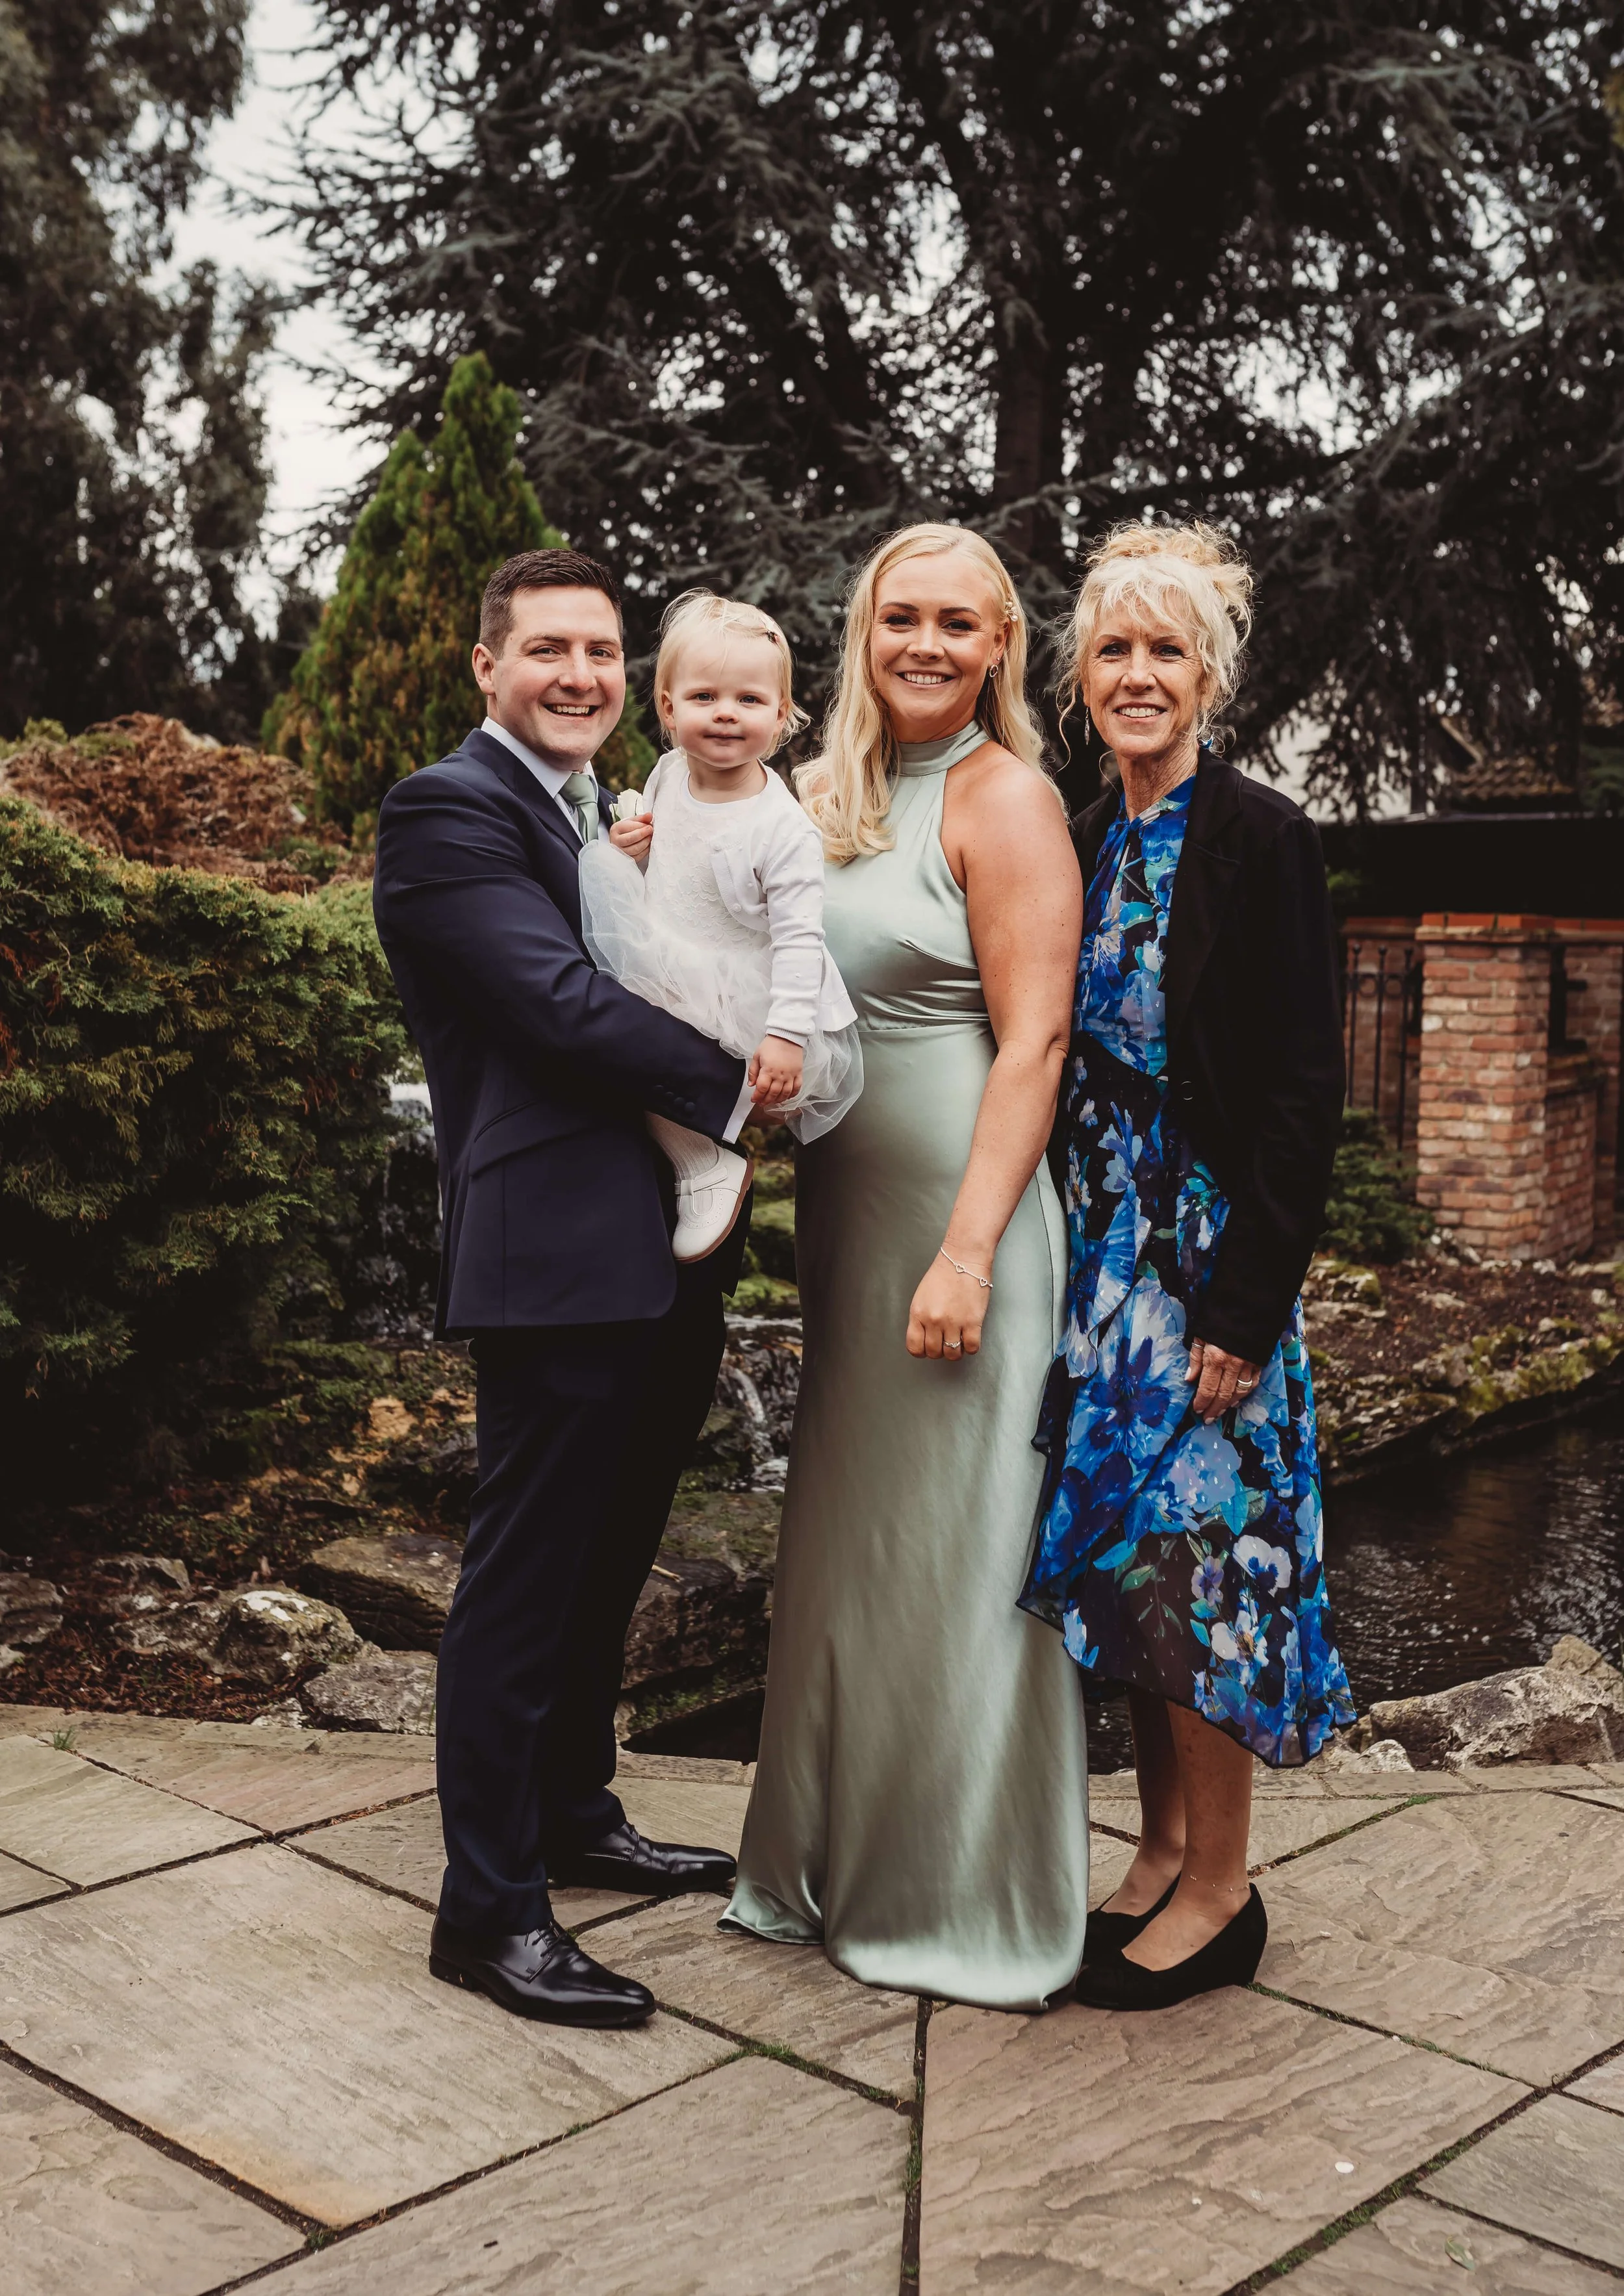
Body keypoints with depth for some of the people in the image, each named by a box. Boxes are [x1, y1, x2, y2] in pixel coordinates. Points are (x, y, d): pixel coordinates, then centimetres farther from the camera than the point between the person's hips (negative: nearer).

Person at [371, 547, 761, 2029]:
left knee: (609, 1562, 20)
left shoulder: (624, 817, 19)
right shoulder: (447, 813, -9)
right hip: (559, 1254, -9)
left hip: (670, 1258, 9)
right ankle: (489, 1910, 11)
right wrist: (737, 1089, -10)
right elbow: (560, 1002, -19)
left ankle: (576, 1814, 37)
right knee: (529, 1579, -1)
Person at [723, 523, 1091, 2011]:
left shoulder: (1004, 797, -10)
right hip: (845, 1218, 7)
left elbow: (1034, 1043, -15)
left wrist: (968, 1254, -22)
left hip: (958, 1217, -7)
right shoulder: (832, 798, 13)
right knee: (847, 1543, 15)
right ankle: (841, 1857, 32)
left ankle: (972, 1907, 19)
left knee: (952, 1553, 2)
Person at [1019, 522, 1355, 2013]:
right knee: (1125, 1550, 13)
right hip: (1103, 1256, 7)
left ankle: (1219, 1894, 15)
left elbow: (1305, 1095, -15)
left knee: (1195, 1550, -1)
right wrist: (1068, 1262, 10)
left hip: (1208, 1263, -7)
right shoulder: (1090, 848, 11)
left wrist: (1244, 1310, -19)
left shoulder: (1262, 840, -11)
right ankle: (1164, 1852, 28)